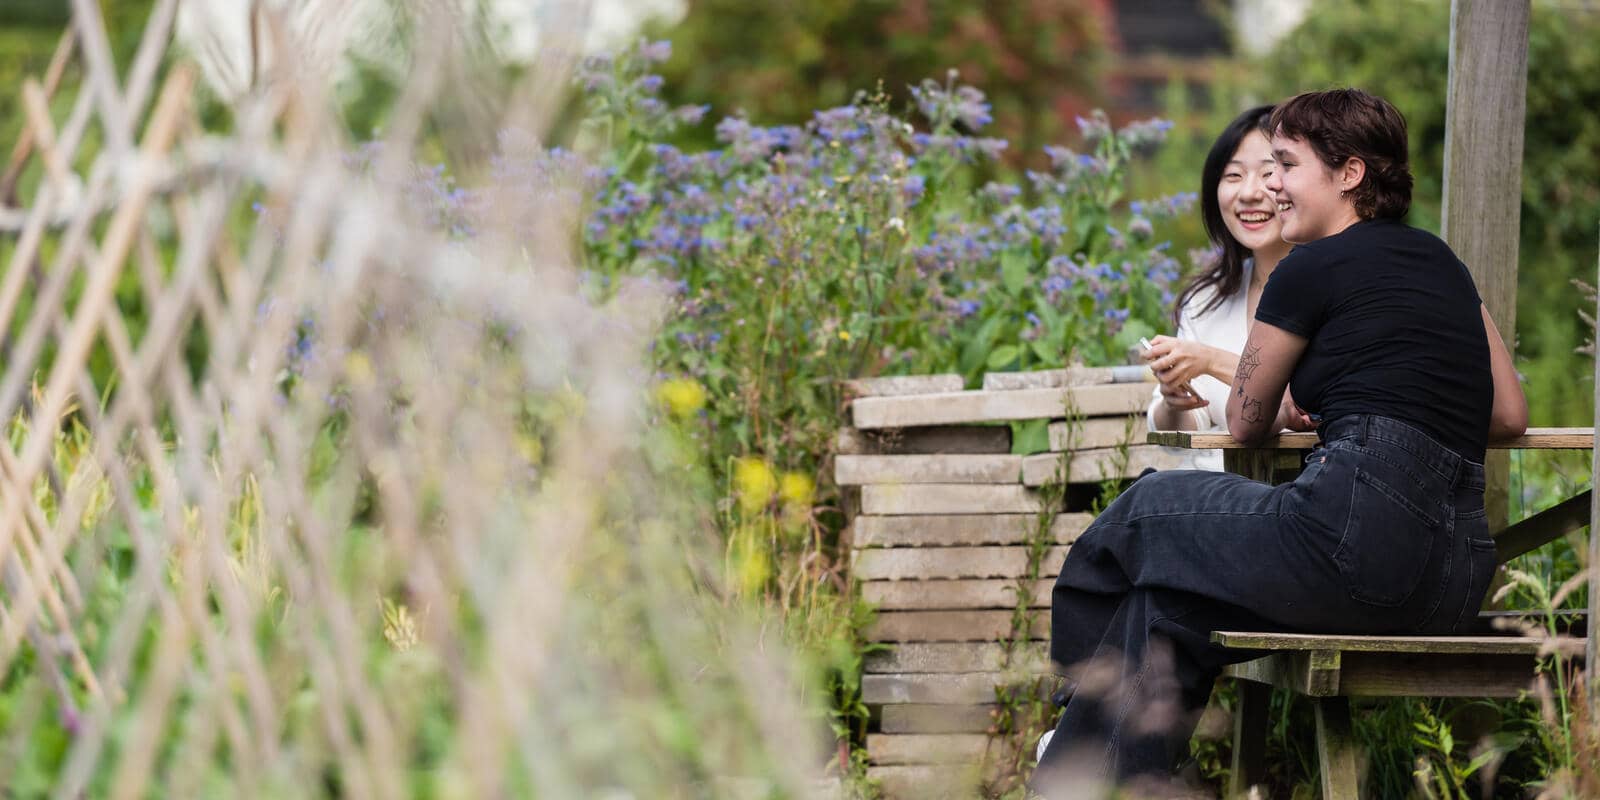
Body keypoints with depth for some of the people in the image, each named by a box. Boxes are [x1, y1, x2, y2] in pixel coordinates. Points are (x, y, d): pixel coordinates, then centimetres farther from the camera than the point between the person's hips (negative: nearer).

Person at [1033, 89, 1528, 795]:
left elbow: (1246, 423, 12)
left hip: (1363, 535, -7)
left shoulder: (1312, 269, -1)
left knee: (1147, 513, 19)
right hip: (1461, 570, 7)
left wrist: (1295, 410, 35)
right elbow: (1509, 416, 24)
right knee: (1174, 603, 22)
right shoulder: (1441, 262, 19)